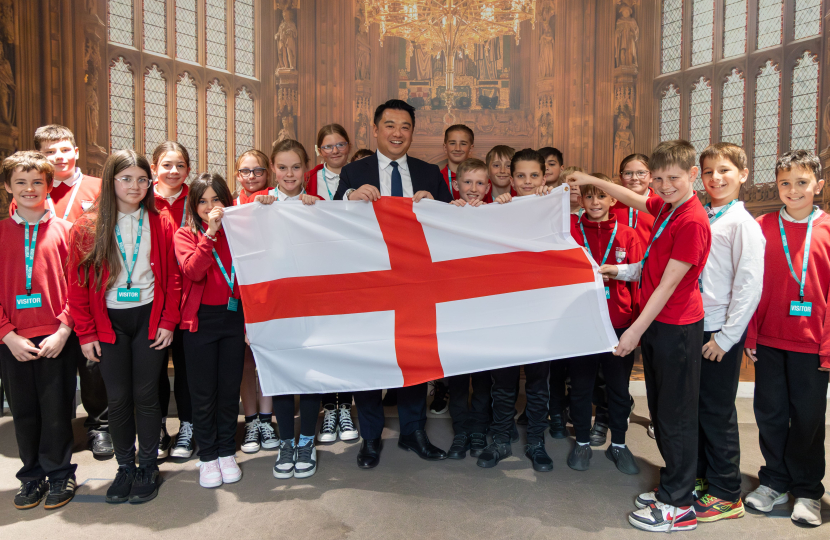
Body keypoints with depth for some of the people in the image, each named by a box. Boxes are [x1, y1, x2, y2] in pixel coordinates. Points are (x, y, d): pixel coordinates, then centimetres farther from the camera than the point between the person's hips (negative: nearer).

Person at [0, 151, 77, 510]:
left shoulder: (64, 230, 3)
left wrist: (64, 329, -10)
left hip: (56, 338, -2)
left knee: (57, 410, 4)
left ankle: (60, 475, 21)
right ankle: (32, 477, 27)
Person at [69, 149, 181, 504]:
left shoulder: (161, 225, 1)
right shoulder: (88, 228, -1)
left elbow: (172, 278, 2)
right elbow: (78, 285, 0)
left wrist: (168, 322, -4)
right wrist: (85, 332, -3)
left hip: (149, 318, 0)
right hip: (109, 322, 0)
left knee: (146, 394, 4)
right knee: (118, 397, 5)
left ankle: (148, 468, 19)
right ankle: (125, 468, 22)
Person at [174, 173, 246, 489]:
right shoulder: (185, 235, 2)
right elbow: (193, 270, -17)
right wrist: (210, 232, -20)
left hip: (234, 317, 2)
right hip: (201, 320, -1)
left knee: (230, 388, 10)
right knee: (203, 392, 6)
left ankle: (227, 452, 25)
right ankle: (207, 456, 22)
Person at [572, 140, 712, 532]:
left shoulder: (692, 221, -20)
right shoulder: (665, 206, 6)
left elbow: (668, 284, -20)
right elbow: (632, 200, 28)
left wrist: (636, 330, -17)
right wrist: (592, 181, 29)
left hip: (676, 329, -9)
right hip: (655, 323, 9)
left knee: (675, 415, 2)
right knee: (660, 410, 17)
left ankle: (677, 507, 16)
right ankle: (675, 487, 32)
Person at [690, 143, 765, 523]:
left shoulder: (743, 223, -10)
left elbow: (750, 286, -14)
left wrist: (726, 337, -14)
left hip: (721, 332, -6)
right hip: (694, 325, 6)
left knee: (717, 412, 3)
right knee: (693, 406, 15)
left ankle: (726, 494, 19)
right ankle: (696, 475, 31)